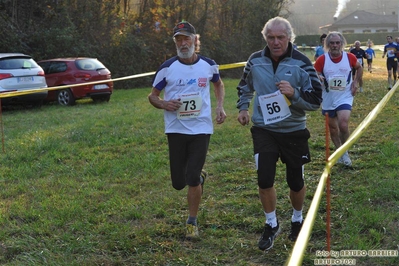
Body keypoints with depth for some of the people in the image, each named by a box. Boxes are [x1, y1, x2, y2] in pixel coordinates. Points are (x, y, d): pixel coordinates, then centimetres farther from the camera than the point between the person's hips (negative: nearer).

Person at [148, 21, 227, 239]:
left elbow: (218, 84, 23)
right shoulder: (167, 68, -5)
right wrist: (164, 104, -18)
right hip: (176, 130, 0)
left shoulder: (208, 65, 2)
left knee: (192, 178, -8)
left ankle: (192, 223, 13)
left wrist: (220, 106, 6)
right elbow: (152, 96, 4)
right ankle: (199, 177, 42)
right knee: (178, 183, 5)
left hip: (201, 129, 0)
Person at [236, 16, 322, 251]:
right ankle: (272, 225, 16)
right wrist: (243, 108, 10)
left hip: (294, 132, -1)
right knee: (265, 180, -8)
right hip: (264, 130, 1)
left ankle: (298, 220, 40)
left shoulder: (302, 63, -12)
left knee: (296, 181, 12)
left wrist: (294, 94, -27)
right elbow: (245, 86, 19)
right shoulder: (255, 61, -3)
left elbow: (316, 100, -12)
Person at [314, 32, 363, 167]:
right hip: (328, 99, 2)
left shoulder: (350, 57, -8)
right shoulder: (322, 60, -12)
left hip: (344, 98, -1)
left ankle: (344, 152, 4)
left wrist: (356, 83, 0)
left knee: (343, 125, -19)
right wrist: (318, 78, -26)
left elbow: (359, 68, 12)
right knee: (332, 127, 13)